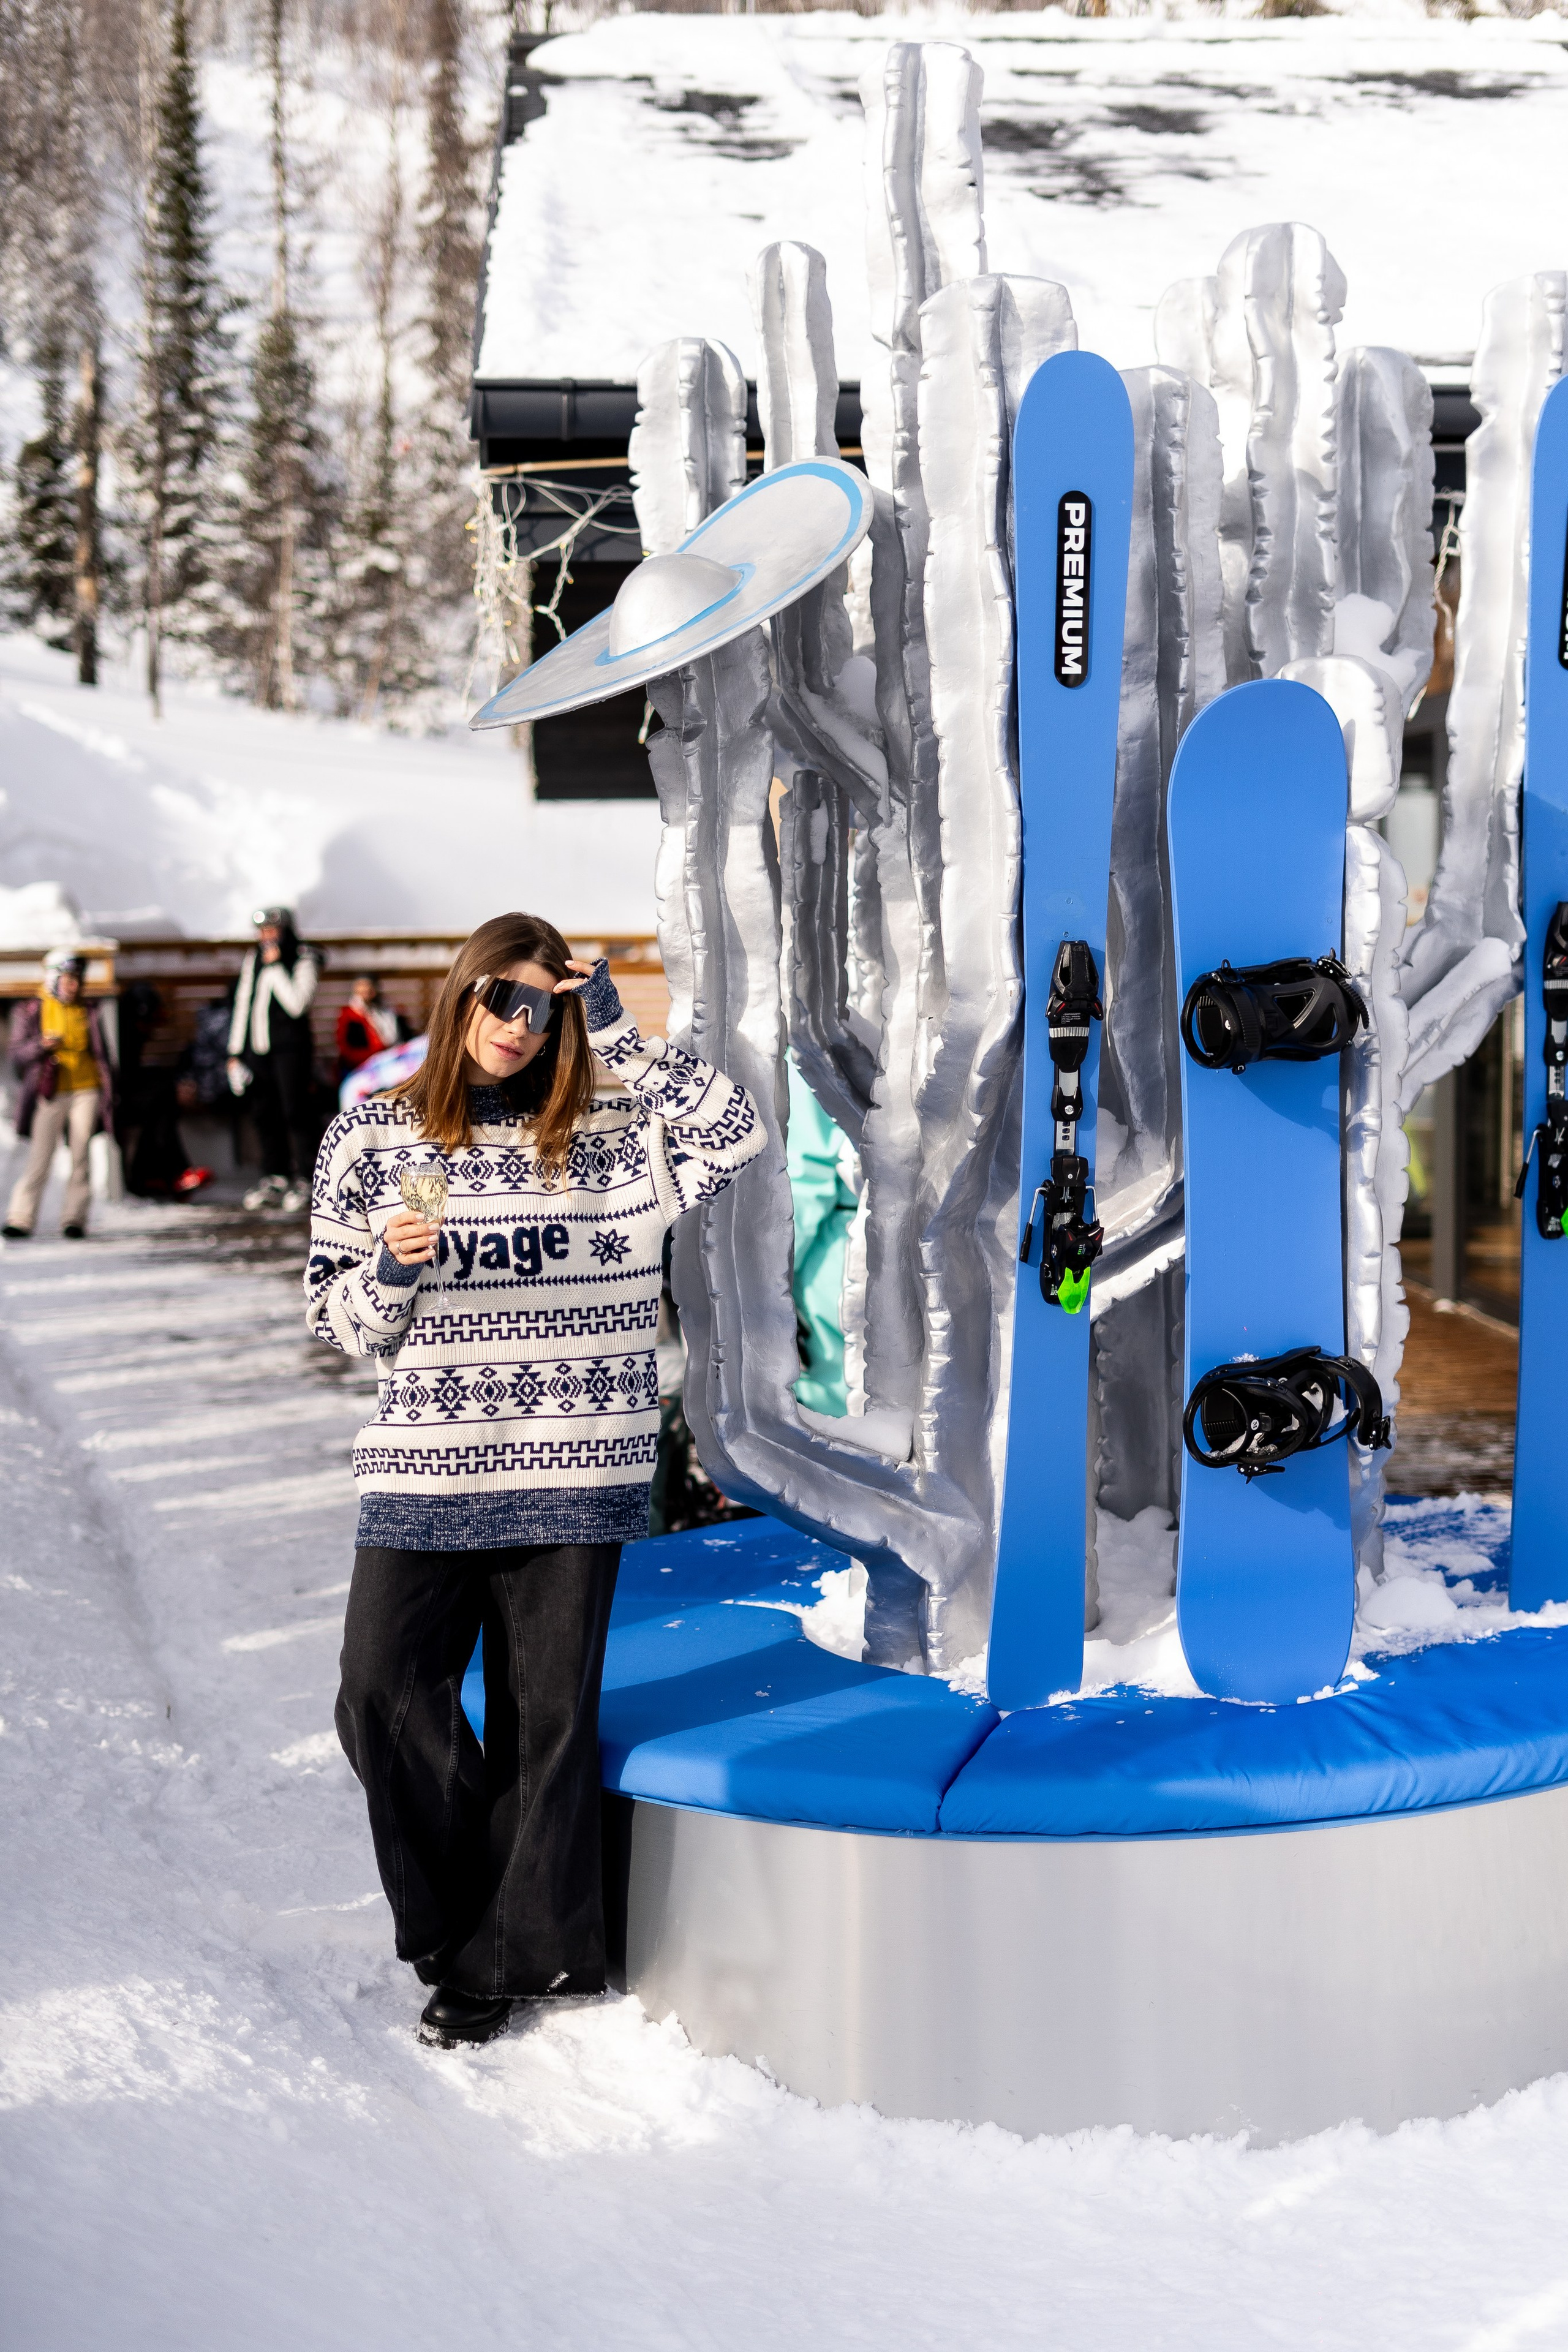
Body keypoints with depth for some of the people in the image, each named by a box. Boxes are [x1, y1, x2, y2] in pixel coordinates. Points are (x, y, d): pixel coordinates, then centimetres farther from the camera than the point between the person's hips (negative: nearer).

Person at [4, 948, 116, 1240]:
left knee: (80, 1156, 1)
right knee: (40, 1157, -7)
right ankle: (20, 1219, -4)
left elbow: (101, 1055, 15)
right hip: (51, 1094, -2)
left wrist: (108, 1094, 9)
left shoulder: (89, 1013, 10)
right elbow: (18, 1055, -1)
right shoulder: (32, 1013, 2)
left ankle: (74, 1219, 6)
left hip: (86, 1092, 2)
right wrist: (41, 1046, -21)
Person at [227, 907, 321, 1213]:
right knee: (265, 1116, 5)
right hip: (257, 1048, 5)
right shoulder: (252, 961, 16)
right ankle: (273, 1179, 11)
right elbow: (242, 1005, 18)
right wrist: (235, 1051, 15)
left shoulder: (302, 961, -2)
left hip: (290, 1047, -5)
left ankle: (302, 1180, -2)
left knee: (294, 1113, -7)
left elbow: (297, 1004, -16)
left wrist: (275, 967, -14)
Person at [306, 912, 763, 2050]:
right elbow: (340, 1315, 9)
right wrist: (393, 1270, -13)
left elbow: (737, 1130, -12)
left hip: (573, 1471, -1)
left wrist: (616, 1030, -10)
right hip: (423, 1465, 1)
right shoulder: (373, 1136, 6)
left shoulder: (607, 1131, 4)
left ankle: (503, 1957, 18)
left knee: (550, 1713, 3)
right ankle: (461, 1913, 18)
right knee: (385, 1698, -5)